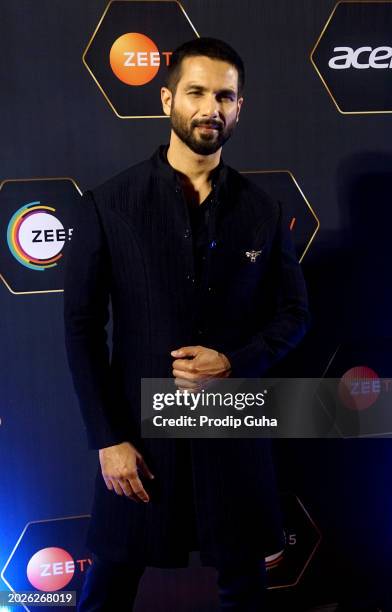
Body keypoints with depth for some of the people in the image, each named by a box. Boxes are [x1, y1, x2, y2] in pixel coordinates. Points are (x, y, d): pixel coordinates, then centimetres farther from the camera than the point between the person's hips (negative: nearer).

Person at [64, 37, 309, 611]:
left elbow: (293, 312, 7)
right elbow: (82, 326, -5)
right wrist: (108, 439, -8)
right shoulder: (107, 205, -6)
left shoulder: (264, 211, 1)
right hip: (141, 426, -1)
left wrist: (234, 363, -12)